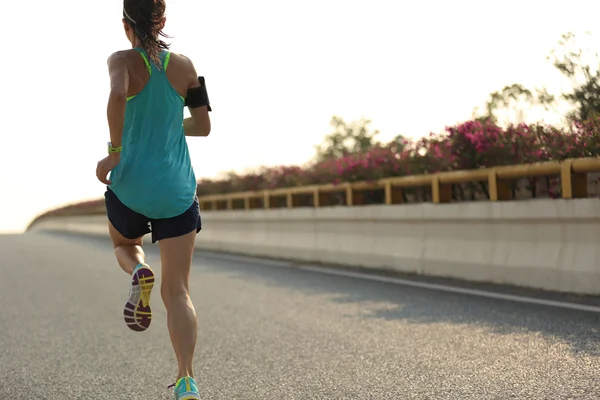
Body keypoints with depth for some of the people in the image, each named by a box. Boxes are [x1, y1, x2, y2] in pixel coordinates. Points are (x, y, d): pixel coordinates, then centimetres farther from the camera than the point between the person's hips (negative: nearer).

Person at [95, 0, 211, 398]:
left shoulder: (123, 60, -5)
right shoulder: (184, 65, 4)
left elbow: (117, 95, -27)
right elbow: (203, 125, 8)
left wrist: (114, 151, -16)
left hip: (131, 185, -1)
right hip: (178, 190, 2)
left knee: (124, 244, 32)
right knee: (177, 292, 2)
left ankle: (139, 272, -4)